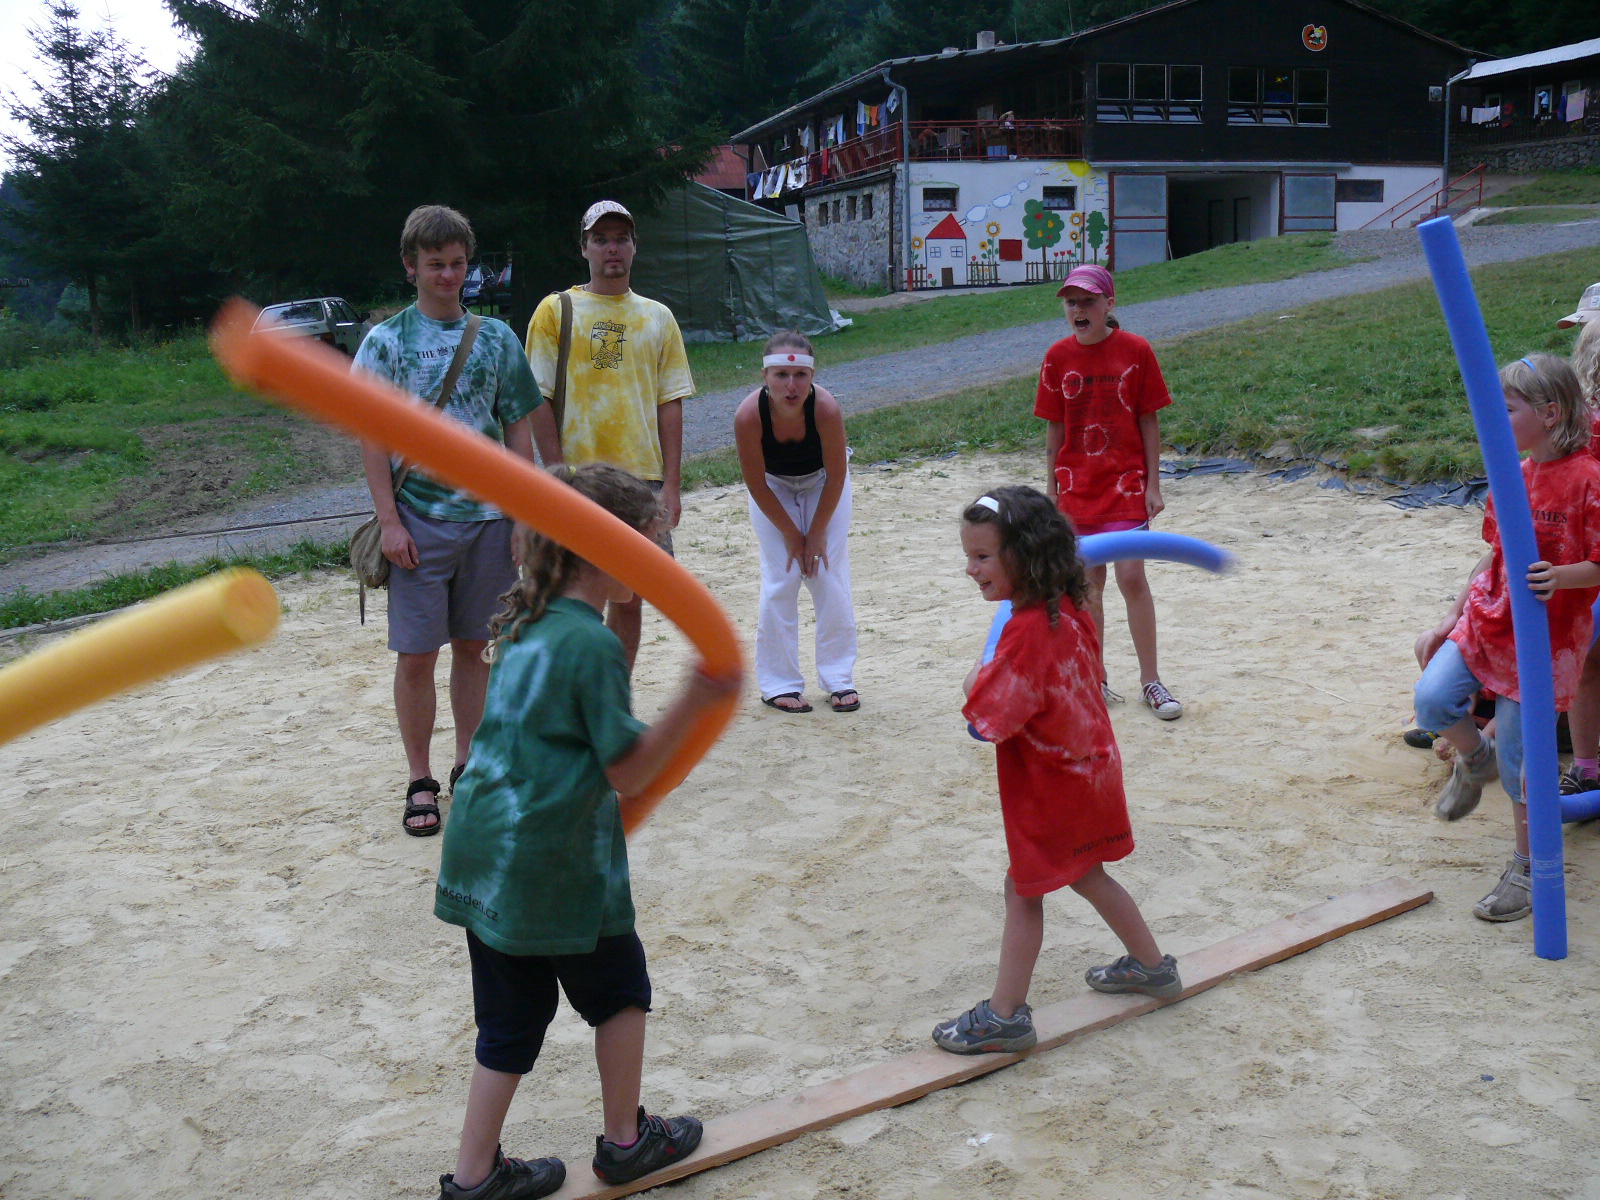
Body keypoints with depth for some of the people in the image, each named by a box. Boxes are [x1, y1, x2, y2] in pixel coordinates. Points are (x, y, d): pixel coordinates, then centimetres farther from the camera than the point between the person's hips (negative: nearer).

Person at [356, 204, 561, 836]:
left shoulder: (496, 338, 7)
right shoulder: (385, 341, 0)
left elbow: (519, 430, 9)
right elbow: (373, 440, -3)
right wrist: (389, 522, -11)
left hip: (487, 517, 3)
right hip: (419, 521, -2)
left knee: (472, 646, 11)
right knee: (416, 654, 1)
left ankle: (467, 764, 25)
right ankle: (421, 780, 13)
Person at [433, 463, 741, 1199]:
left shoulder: (525, 622, 8)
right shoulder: (593, 645, -18)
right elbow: (627, 771, -16)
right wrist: (692, 704, -18)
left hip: (482, 854, 8)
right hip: (553, 863, -8)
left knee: (510, 1014, 17)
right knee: (619, 989, 16)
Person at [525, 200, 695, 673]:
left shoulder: (657, 317, 11)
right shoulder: (556, 311, 2)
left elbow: (670, 404, 8)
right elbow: (539, 403, -1)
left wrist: (671, 484, 1)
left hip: (643, 477, 3)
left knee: (630, 599, 8)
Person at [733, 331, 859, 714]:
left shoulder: (826, 408, -35)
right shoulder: (749, 414, -34)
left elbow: (836, 476, -20)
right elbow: (756, 483, -20)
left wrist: (817, 533, -13)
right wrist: (790, 534, -13)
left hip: (823, 484, 0)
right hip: (773, 488, 0)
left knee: (831, 578, -4)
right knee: (779, 582, -6)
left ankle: (839, 679, 9)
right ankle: (778, 684, 5)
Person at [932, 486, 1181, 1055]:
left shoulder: (1027, 632, -29)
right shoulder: (1070, 612, -2)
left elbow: (990, 720, -29)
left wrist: (975, 682, -8)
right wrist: (994, 679, 6)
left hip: (1049, 788, -9)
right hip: (1090, 767, 9)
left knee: (1023, 891, 3)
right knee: (1086, 876, 25)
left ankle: (1005, 1015, 13)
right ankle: (1151, 964, 40)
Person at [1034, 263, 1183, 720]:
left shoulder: (1135, 350, -5)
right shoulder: (1058, 357, 2)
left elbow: (1149, 422, -2)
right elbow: (1055, 429, 6)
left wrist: (1153, 484, -5)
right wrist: (1051, 487, 5)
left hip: (1126, 482, -2)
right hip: (1077, 485, 2)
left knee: (1131, 576, -8)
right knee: (1090, 581, 8)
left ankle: (1150, 679, 5)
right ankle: (1096, 678, 19)